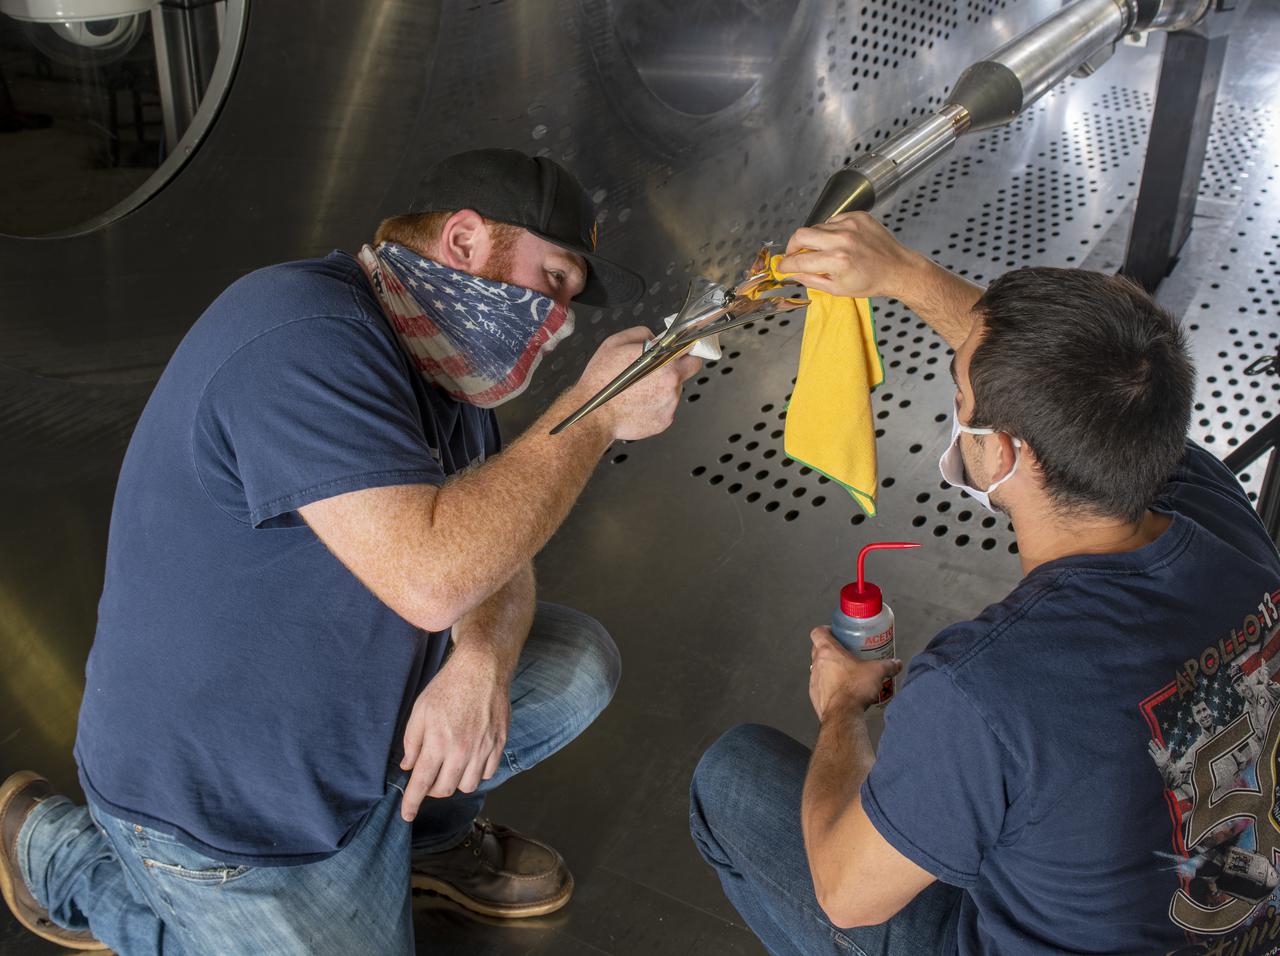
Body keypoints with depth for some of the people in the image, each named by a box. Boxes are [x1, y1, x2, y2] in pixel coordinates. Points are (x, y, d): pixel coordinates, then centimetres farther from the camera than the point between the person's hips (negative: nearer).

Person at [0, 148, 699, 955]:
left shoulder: (443, 363, 3)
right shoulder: (303, 336, -29)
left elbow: (496, 549, 3)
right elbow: (430, 576, -38)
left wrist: (479, 661, -19)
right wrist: (596, 413, -29)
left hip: (363, 714, 9)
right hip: (225, 808, -8)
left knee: (580, 660, 2)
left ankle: (428, 826, 21)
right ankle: (67, 857, 13)